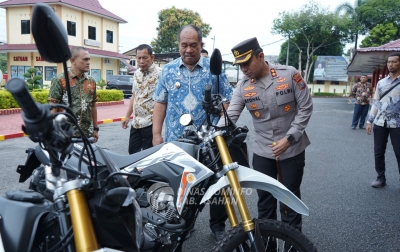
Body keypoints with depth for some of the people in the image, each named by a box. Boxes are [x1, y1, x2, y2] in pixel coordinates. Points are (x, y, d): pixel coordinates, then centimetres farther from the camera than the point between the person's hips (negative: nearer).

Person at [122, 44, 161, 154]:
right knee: (132, 152, 16)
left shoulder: (159, 74, -14)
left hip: (150, 123, -7)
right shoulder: (136, 73, 10)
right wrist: (127, 116, 17)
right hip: (136, 122, 8)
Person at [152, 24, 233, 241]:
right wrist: (156, 134, 1)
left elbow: (227, 101, 2)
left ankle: (218, 226, 28)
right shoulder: (168, 70, 5)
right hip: (175, 141, 1)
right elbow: (160, 103, 6)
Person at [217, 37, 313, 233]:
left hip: (292, 149, -2)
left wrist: (289, 138, -15)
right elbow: (230, 116, -11)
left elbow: (305, 108, -7)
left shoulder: (289, 74, -10)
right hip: (262, 151, 2)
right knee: (264, 199, 13)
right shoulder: (242, 87, -4)